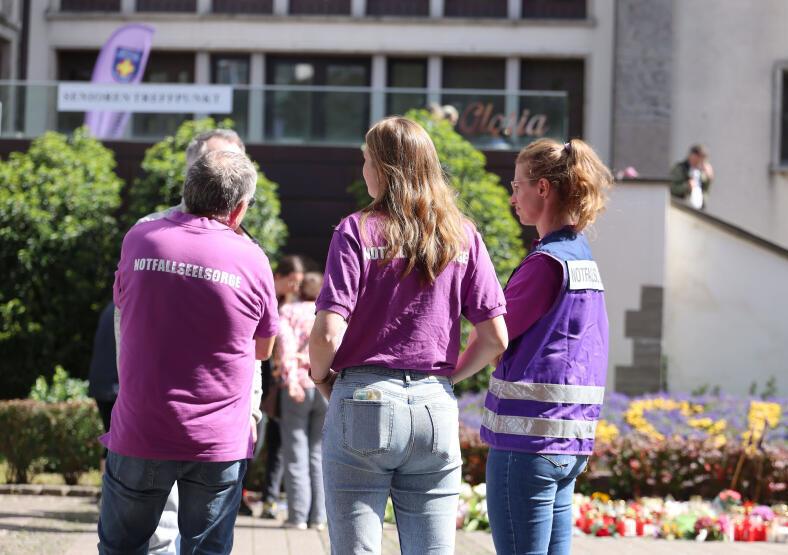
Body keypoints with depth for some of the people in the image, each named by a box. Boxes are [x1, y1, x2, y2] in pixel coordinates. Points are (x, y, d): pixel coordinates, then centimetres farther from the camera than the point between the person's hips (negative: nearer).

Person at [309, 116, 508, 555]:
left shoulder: (357, 232, -5)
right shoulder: (462, 236, 5)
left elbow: (328, 334, -13)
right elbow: (495, 338, 2)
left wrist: (320, 376, 7)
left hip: (363, 404, -3)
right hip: (436, 408, 3)